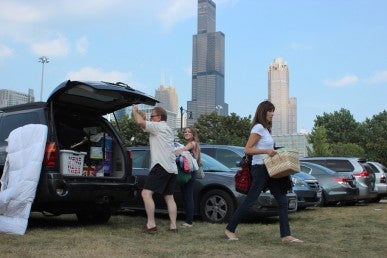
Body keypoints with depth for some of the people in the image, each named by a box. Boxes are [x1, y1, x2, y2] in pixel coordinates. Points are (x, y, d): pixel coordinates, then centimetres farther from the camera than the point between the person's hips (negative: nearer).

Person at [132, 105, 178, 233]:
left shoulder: (159, 126, -4)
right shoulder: (167, 129, 25)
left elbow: (140, 122, -16)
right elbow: (148, 129, 32)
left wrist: (135, 111, 2)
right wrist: (143, 117, 25)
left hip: (161, 166, -10)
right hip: (172, 168, 10)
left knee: (146, 193, -11)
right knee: (169, 197, 15)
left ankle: (151, 225, -14)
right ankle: (173, 226, 15)